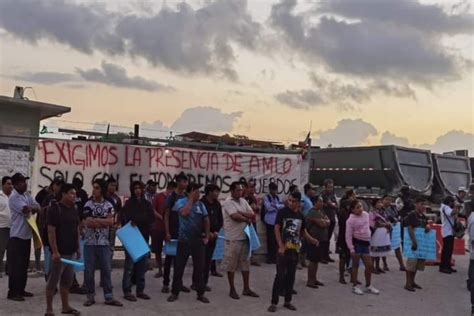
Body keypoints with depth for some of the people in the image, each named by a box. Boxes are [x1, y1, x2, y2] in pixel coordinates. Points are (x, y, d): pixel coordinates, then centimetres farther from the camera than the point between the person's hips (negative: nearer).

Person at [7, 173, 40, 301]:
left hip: (26, 235, 8)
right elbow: (26, 209, -26)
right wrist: (34, 207, -6)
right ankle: (13, 292, 4)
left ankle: (21, 290, 23)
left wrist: (30, 209, -15)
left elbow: (37, 208, 6)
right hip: (17, 236, -8)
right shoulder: (14, 197, -15)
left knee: (24, 265, 13)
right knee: (15, 265, -3)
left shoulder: (27, 195, 11)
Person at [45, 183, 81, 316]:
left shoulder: (74, 210, 11)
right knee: (53, 281, 1)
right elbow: (51, 231, -16)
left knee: (67, 281, 14)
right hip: (59, 252, -7)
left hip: (72, 252, 7)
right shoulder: (54, 209, -12)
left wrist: (78, 248, 14)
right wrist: (55, 251, -19)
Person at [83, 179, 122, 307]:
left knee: (106, 270, 5)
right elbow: (88, 222, -14)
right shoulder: (88, 205, -3)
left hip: (104, 243, 2)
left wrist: (95, 220, -14)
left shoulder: (109, 205, 4)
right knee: (89, 270, 4)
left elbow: (111, 221, -10)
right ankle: (91, 296, 16)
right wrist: (104, 221, -9)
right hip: (89, 242, -1)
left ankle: (109, 297, 11)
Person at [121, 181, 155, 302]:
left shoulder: (146, 203, 11)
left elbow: (151, 218, 1)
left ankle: (140, 290, 16)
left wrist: (136, 220, -9)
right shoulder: (129, 203, 0)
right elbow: (125, 219, -9)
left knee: (143, 265, 7)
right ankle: (127, 291, 3)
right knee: (129, 264, -4)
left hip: (143, 237, 4)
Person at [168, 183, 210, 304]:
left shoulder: (201, 204, 5)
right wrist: (191, 199, -16)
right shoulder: (181, 201, -5)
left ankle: (200, 293, 14)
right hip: (184, 240, -3)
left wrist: (207, 236, 8)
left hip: (198, 240, 3)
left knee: (199, 267, 5)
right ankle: (175, 292, 18)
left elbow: (206, 220, 13)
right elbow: (184, 213, -26)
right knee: (179, 267, 5)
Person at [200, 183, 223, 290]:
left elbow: (220, 219, 13)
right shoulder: (201, 203, -9)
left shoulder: (217, 204, 9)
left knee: (208, 259, 7)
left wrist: (216, 231, 0)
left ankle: (205, 282, 14)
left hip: (213, 235, 5)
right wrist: (208, 233, -11)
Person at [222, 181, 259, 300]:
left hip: (244, 237, 7)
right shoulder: (228, 202, -11)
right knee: (231, 264, 3)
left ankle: (246, 289, 21)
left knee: (245, 263, 11)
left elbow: (253, 215, 3)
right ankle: (232, 290, 14)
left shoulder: (243, 201, 11)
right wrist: (247, 219, -7)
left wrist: (241, 213, -13)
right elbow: (235, 216, -23)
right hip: (232, 238, -7)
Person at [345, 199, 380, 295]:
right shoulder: (351, 220, -13)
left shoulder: (366, 215, 6)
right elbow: (348, 235, -13)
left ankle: (368, 286, 24)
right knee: (356, 265, 3)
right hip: (356, 243, -6)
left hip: (365, 242, 6)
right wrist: (351, 249, -17)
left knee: (369, 265, 8)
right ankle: (355, 286, 15)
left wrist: (369, 241, 22)